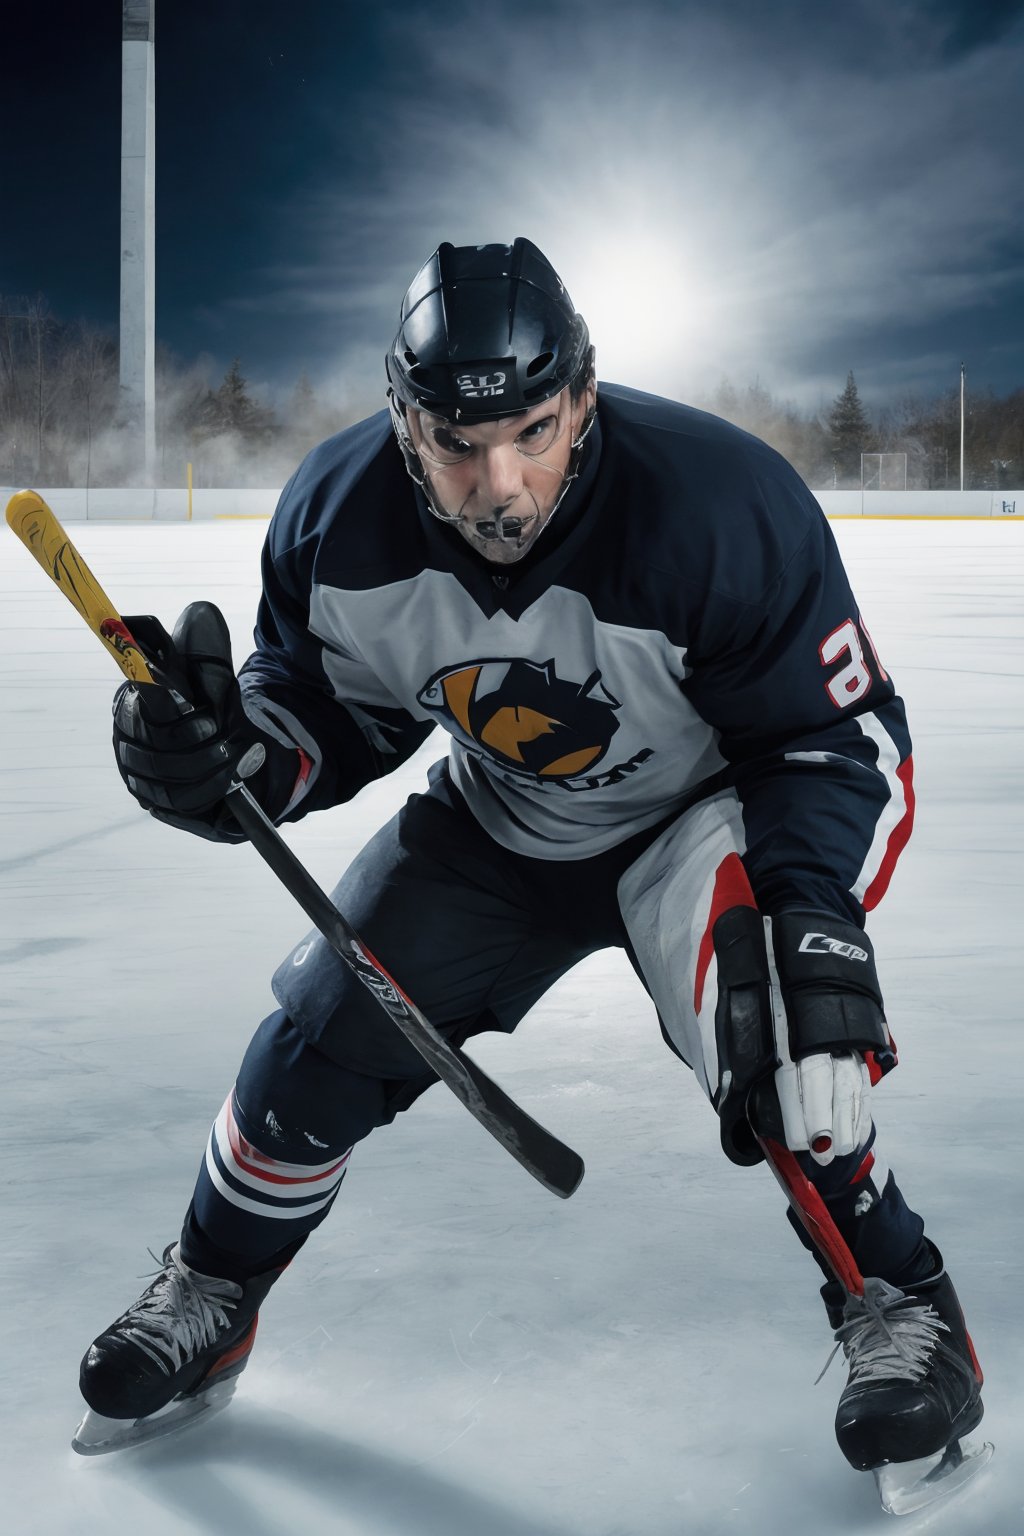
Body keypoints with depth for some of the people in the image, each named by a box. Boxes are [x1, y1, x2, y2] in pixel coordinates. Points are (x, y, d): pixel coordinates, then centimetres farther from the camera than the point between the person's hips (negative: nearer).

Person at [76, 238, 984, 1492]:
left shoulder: (722, 505, -34)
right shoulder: (338, 518, -22)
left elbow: (844, 739, -25)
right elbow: (328, 708, -5)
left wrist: (812, 907, -40)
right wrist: (229, 755, -28)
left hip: (696, 814, -4)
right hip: (492, 827, 4)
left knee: (772, 1033, -32)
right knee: (318, 1046, 0)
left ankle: (896, 1296, -7)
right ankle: (210, 1295, 28)